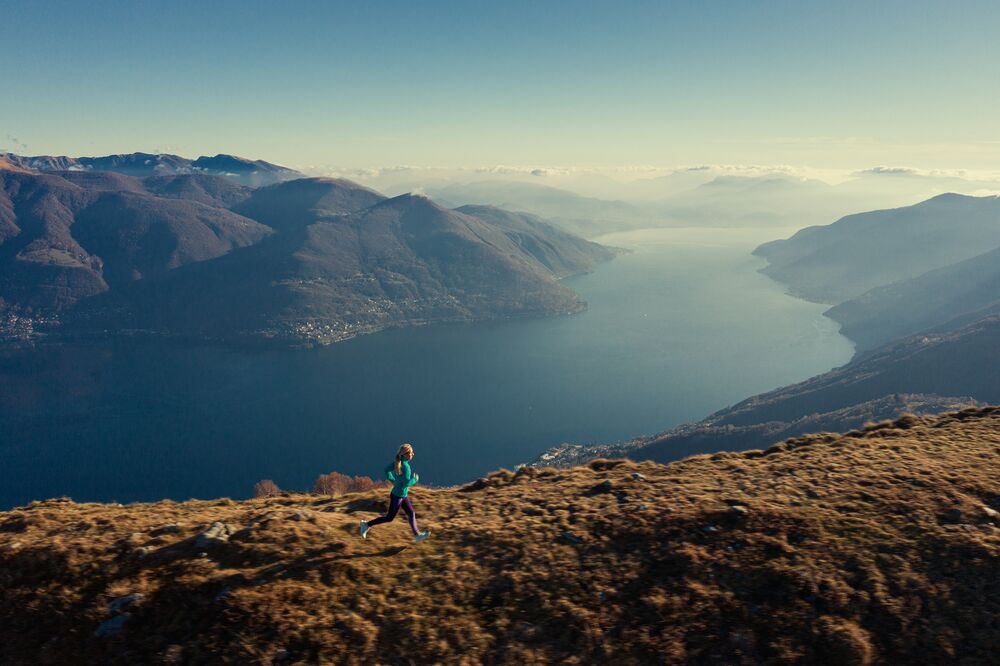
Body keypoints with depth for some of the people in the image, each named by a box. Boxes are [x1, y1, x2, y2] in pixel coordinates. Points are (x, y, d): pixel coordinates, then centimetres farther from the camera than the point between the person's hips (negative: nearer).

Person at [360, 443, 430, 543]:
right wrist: (415, 480, -12)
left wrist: (393, 480, 16)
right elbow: (406, 483, -29)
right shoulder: (405, 466, -27)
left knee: (411, 513, 12)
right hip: (397, 496, -9)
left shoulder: (398, 462, -3)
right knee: (389, 518, 7)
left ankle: (417, 535, 20)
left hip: (403, 495, 9)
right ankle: (367, 525, 18)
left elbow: (387, 469, 10)